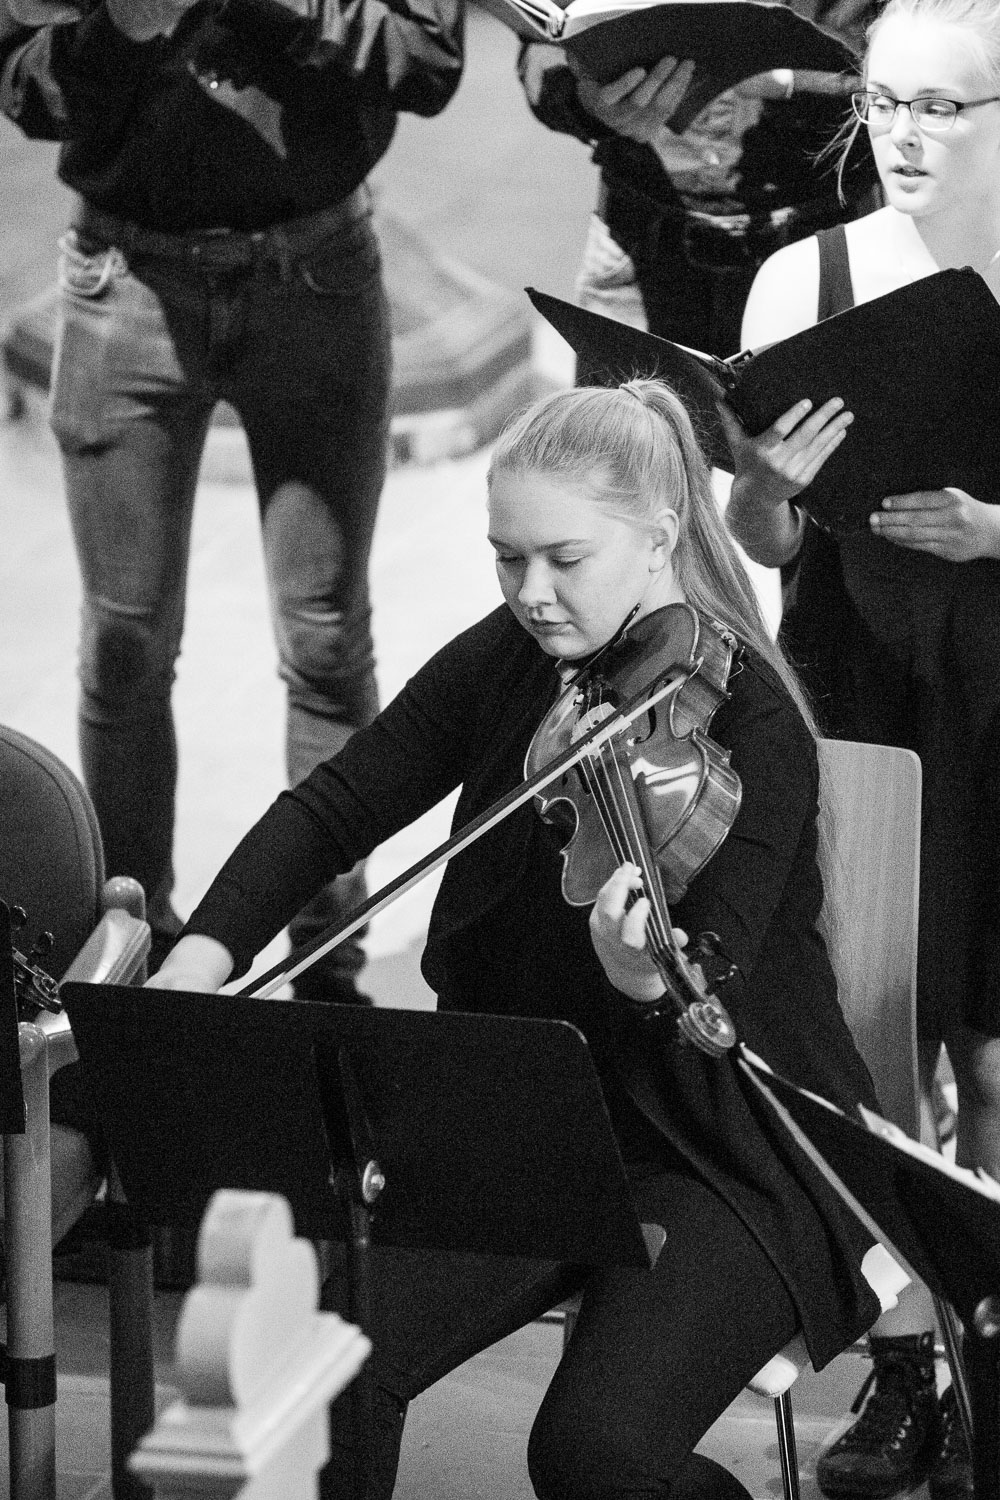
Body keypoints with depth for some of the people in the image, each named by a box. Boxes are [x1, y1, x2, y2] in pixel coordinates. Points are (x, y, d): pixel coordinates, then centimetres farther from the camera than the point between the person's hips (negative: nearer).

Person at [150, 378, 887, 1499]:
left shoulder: (751, 721, -16)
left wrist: (655, 977, -50)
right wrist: (202, 957, -12)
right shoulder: (506, 663, 1)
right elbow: (333, 808, 4)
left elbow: (715, 970, -26)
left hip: (728, 1160, -5)